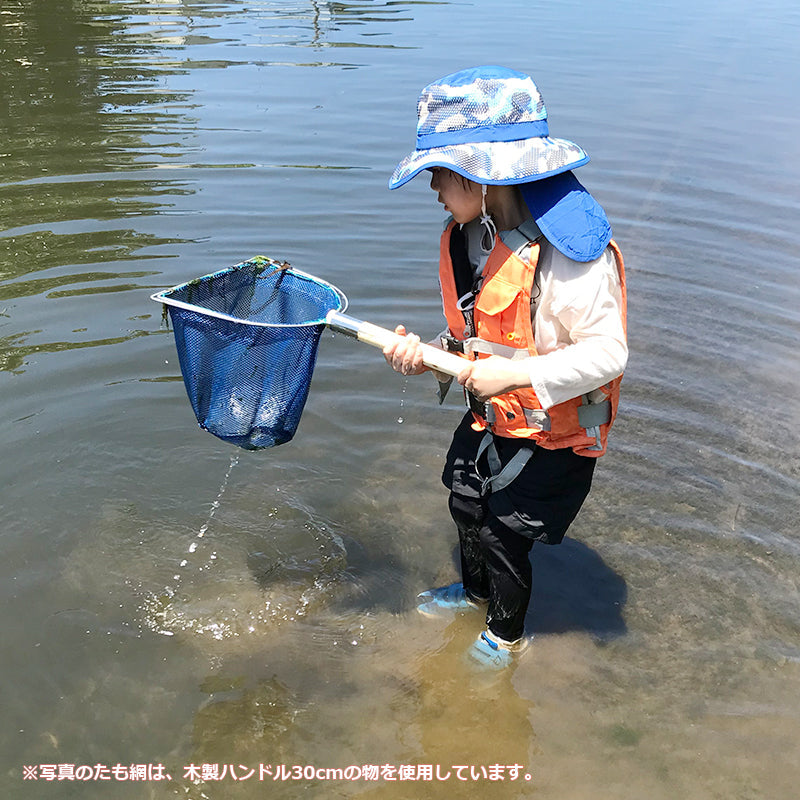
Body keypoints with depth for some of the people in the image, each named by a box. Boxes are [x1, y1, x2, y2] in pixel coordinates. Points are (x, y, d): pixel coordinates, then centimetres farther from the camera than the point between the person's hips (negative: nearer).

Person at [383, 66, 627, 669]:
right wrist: (429, 353, -11)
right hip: (491, 416, 8)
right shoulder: (468, 238, -4)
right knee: (466, 505, 24)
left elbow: (607, 352, -30)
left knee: (504, 533, 8)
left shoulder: (566, 253, -30)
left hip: (553, 434, -8)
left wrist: (513, 374, -36)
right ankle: (475, 590, 57)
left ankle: (508, 632, 40)